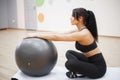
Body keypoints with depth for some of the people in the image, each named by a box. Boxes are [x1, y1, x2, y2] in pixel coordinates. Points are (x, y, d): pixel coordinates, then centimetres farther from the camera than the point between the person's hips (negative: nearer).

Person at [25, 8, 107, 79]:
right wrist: (39, 33, 2)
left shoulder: (83, 34, -26)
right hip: (92, 61, 9)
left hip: (98, 68, -9)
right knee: (69, 53, 15)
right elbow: (60, 34, 5)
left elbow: (56, 37, -23)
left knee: (69, 63, -26)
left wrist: (36, 35, -15)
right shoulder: (81, 30, 2)